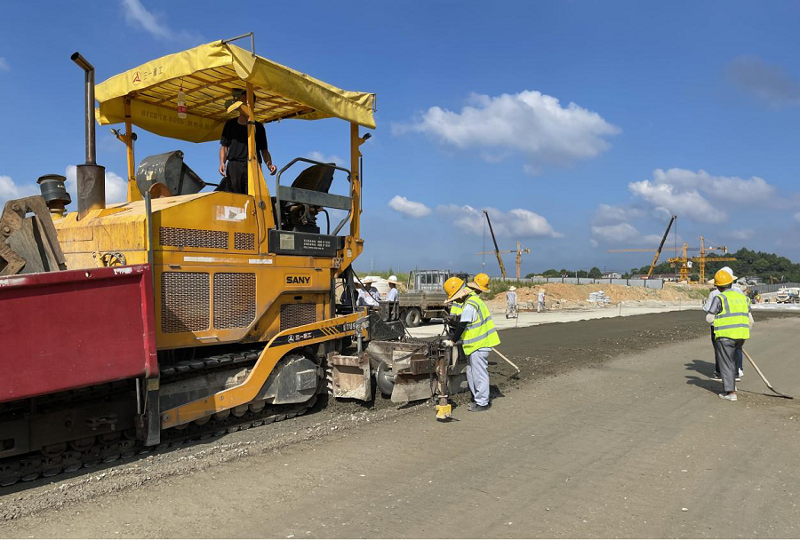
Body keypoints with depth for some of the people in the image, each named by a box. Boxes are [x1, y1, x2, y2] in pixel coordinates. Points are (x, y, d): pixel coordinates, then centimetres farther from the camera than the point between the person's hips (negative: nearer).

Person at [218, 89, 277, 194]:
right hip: (234, 166, 0)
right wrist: (222, 163, -7)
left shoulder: (258, 127, 17)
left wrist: (269, 165, -6)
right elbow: (224, 147, 13)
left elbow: (264, 150, 14)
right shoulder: (230, 124, 17)